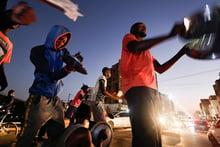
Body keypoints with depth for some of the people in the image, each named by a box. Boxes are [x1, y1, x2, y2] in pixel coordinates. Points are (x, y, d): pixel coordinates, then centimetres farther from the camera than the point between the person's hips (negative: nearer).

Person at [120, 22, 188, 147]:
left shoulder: (147, 50, 36)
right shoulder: (128, 37, 16)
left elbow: (160, 69, 27)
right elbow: (136, 47, -11)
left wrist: (182, 52, 24)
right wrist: (169, 35, -11)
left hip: (152, 89, 8)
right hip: (136, 87, -8)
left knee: (152, 131, 7)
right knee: (146, 132, -18)